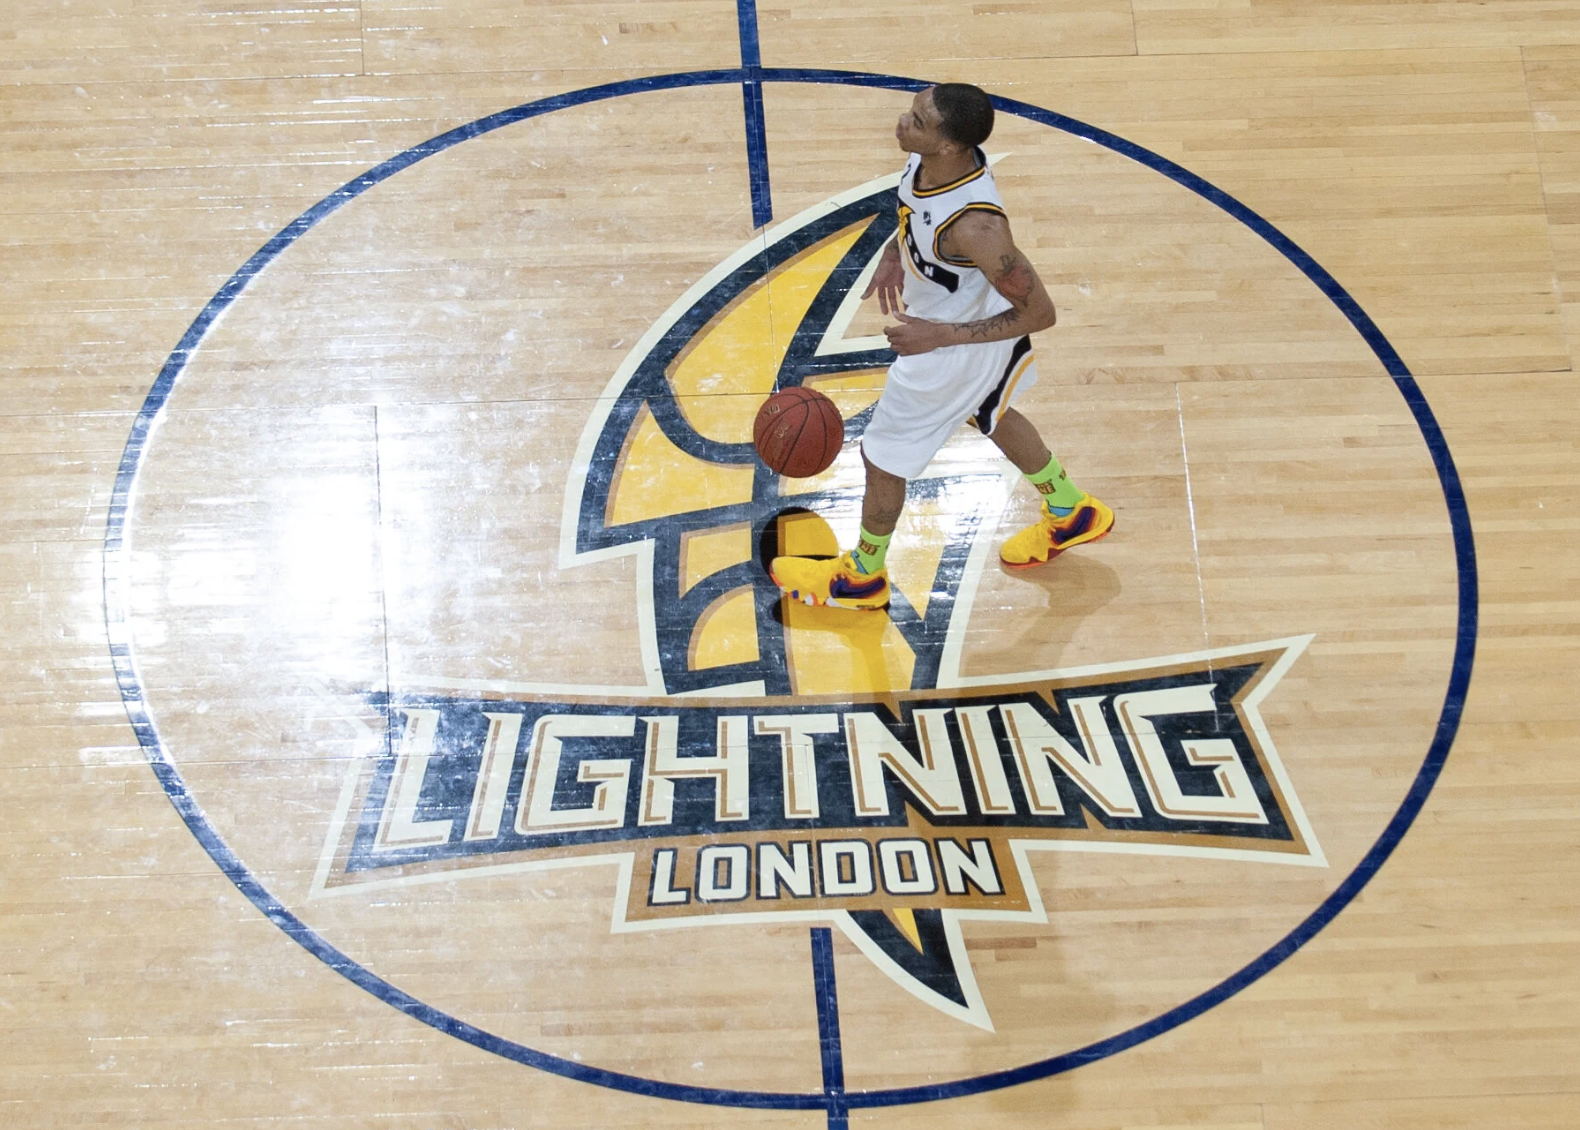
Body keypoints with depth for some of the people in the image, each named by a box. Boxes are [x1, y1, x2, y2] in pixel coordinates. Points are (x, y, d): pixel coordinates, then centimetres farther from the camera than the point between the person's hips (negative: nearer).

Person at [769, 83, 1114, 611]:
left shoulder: (974, 226, -44)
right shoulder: (931, 155, -21)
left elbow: (1040, 314, -32)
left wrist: (939, 335, -30)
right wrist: (894, 251, -4)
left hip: (953, 350, -8)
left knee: (881, 460, 14)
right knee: (990, 417, 34)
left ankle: (862, 576, 41)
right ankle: (1072, 514, 56)